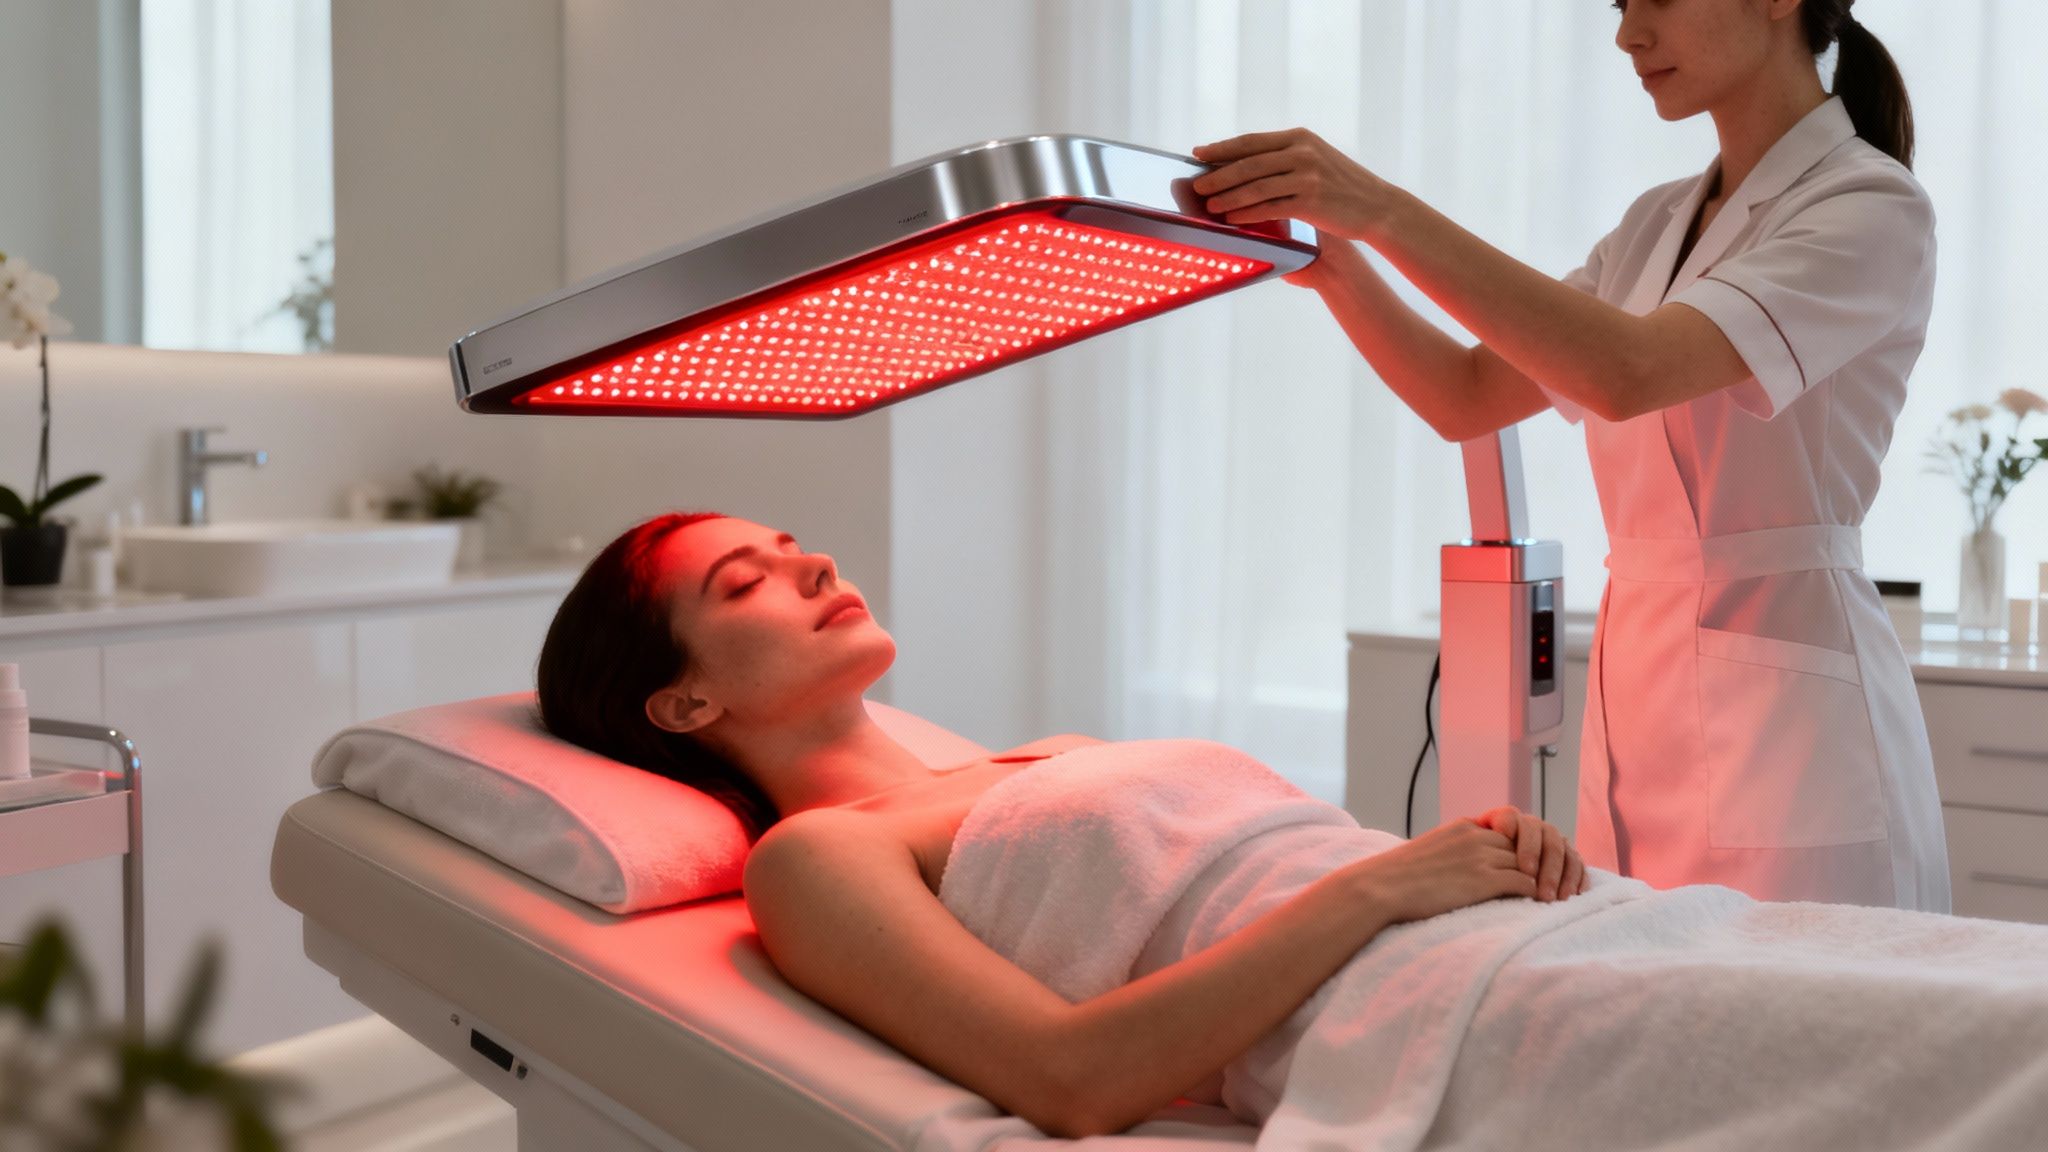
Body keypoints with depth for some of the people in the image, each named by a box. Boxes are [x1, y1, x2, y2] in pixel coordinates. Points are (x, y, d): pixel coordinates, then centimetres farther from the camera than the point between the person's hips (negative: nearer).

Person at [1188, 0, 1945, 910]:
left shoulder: (1873, 205, -8)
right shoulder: (1658, 225, 16)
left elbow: (1631, 370, -25)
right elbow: (1466, 397, 10)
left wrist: (1384, 210, -28)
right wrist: (1333, 263, -6)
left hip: (1784, 702, -6)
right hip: (1633, 693, 7)